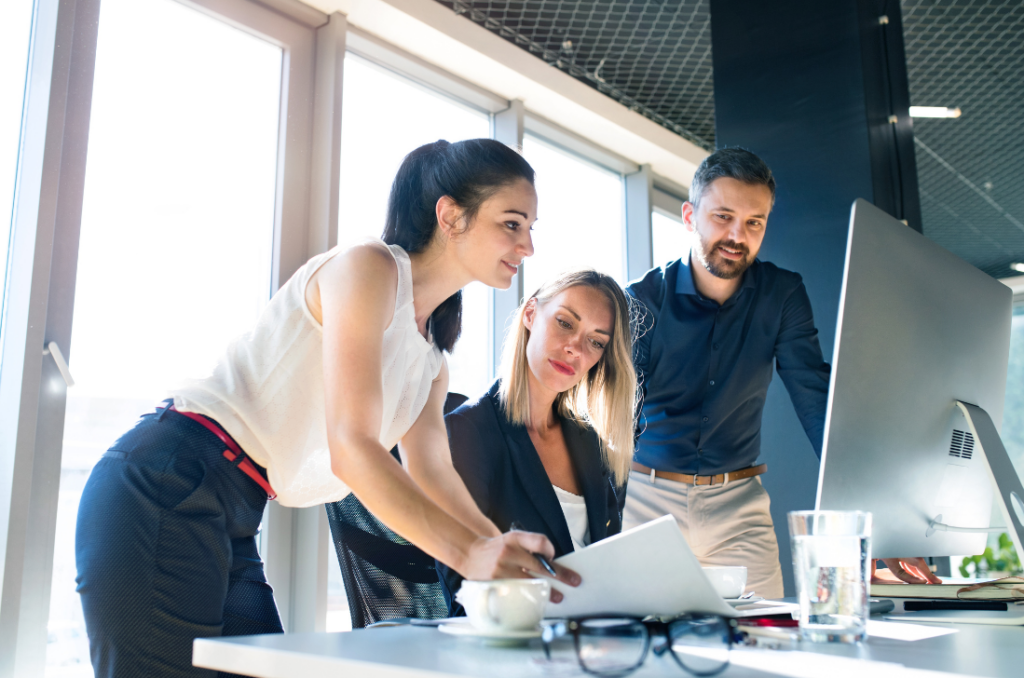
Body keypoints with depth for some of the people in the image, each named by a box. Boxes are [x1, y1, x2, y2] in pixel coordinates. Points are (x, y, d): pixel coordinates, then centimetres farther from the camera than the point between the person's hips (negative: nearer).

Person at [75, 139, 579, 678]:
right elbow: (351, 447, -21)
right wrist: (470, 553, -28)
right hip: (165, 492, -9)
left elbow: (433, 472, 9)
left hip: (231, 526, 9)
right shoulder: (369, 267, -12)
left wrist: (510, 558, -5)